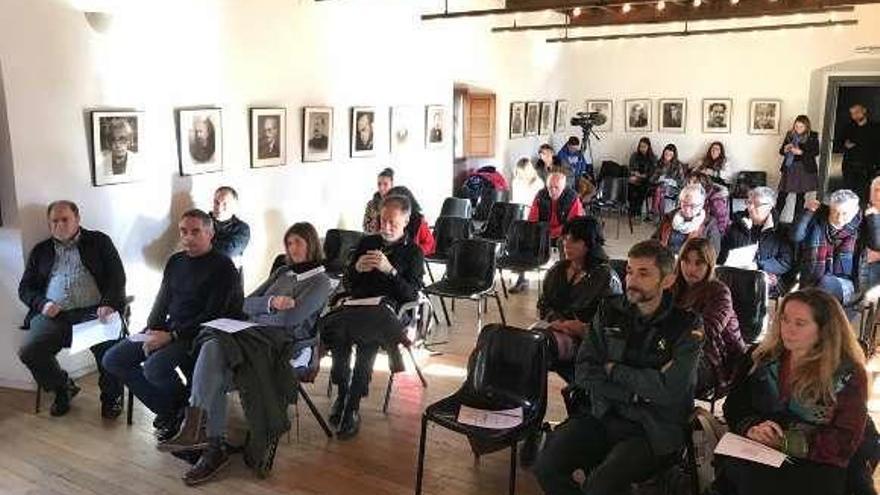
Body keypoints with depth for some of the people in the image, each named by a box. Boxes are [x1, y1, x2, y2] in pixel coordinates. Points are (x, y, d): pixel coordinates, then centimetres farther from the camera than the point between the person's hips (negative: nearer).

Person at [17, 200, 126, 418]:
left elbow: (117, 276, 5)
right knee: (28, 351, -22)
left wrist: (109, 303, -13)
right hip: (52, 314, 3)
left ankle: (111, 396, -3)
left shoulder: (99, 241, 14)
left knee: (109, 347, -31)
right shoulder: (40, 251, 22)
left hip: (93, 311, -3)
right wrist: (41, 303, -4)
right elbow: (25, 288, 18)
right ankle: (63, 387, 7)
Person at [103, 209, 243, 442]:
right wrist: (151, 330, -3)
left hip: (196, 335, -8)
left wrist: (172, 336, -20)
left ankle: (183, 407, 2)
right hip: (167, 329, 8)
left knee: (154, 368, -30)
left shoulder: (222, 266, -10)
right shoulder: (175, 261, 14)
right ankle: (167, 410, 1)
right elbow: (162, 301, 17)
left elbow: (213, 315, -15)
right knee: (112, 359, -2)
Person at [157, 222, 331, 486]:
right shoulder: (282, 272, 26)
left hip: (281, 344, -6)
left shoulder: (320, 282, 4)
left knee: (214, 349, -30)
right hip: (255, 336, 6)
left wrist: (258, 315, 3)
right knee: (213, 346, -28)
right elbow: (247, 304, 15)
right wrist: (271, 303, -4)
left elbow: (290, 318, -11)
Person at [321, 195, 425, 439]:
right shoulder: (367, 242, 24)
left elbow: (411, 294, 1)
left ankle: (351, 408, -26)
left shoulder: (413, 252, 13)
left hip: (385, 308, -3)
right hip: (356, 304, 3)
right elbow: (347, 284, 21)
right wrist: (357, 268, -2)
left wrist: (389, 270, -13)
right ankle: (342, 394, -20)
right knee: (339, 335, -33)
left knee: (368, 343, -36)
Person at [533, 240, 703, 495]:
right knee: (546, 466, -18)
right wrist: (636, 393, -11)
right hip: (601, 414, 4)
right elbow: (584, 372, 0)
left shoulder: (687, 326, -5)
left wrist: (613, 370, -7)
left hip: (653, 429, -4)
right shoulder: (609, 311, 6)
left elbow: (670, 390, -17)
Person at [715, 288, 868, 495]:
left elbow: (845, 442, -4)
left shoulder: (849, 375, 2)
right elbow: (734, 405, 10)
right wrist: (751, 427, -13)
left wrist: (786, 442, -16)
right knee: (735, 470, -32)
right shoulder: (764, 357, 12)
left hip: (816, 466, -3)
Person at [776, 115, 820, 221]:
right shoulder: (790, 135, 7)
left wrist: (800, 152, -21)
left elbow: (815, 152, -9)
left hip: (804, 169, -2)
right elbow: (781, 151, 9)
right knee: (782, 194, -2)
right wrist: (785, 149, -13)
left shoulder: (812, 136, -1)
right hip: (789, 168, 2)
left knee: (800, 196, 5)